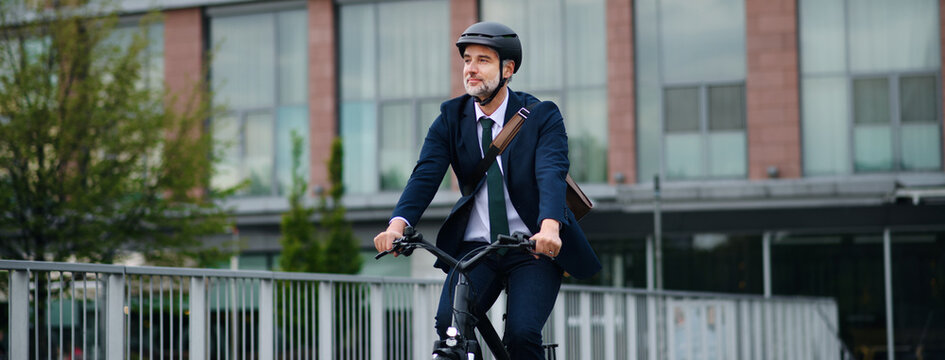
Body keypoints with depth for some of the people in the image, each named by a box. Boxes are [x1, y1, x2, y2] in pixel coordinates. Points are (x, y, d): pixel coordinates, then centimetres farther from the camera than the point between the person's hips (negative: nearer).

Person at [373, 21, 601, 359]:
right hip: (476, 247, 3)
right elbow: (426, 175, -9)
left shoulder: (542, 115, -4)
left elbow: (552, 174, -21)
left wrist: (549, 227, -41)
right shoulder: (451, 117, 4)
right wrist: (398, 223, -29)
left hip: (534, 248, -2)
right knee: (448, 324, -20)